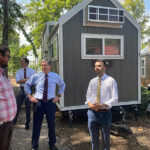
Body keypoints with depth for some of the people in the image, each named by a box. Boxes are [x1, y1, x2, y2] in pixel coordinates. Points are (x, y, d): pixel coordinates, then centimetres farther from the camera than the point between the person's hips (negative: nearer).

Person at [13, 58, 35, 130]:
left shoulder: (31, 71, -2)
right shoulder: (18, 71, 6)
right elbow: (17, 81, -9)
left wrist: (22, 80, -13)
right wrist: (27, 79, -15)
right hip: (21, 89, 2)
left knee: (28, 107, 7)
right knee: (17, 106, 4)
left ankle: (27, 124, 23)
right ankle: (13, 122, 22)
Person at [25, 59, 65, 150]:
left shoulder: (55, 76, 1)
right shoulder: (36, 76, -2)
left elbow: (63, 85, 18)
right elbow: (27, 84, 13)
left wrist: (58, 96, 8)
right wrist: (30, 96, 4)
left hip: (50, 102, 1)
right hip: (38, 102, 0)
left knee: (52, 124, 11)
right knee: (36, 125, 8)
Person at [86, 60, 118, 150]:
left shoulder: (111, 80, -6)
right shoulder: (92, 81, 7)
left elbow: (114, 98, -9)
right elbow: (88, 96, 12)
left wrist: (103, 105, -22)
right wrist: (89, 103, -10)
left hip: (105, 112, -3)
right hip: (92, 112, 3)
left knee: (106, 138, 16)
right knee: (94, 138, 17)